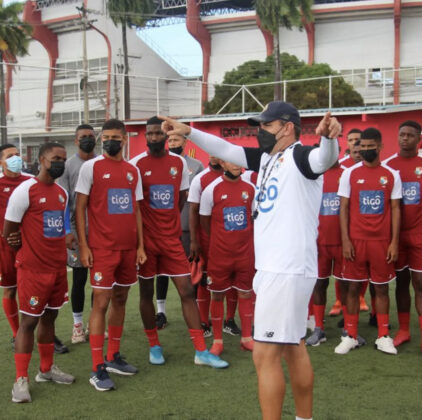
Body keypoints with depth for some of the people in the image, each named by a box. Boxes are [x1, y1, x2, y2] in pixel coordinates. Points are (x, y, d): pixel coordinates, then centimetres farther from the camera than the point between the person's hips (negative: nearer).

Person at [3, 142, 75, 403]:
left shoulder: (62, 193, 10)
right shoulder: (25, 190, -13)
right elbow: (8, 232, -7)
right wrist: (30, 245, 4)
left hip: (58, 267, 7)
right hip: (33, 268, -7)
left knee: (50, 317, 16)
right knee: (29, 321, -1)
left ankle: (47, 369, 29)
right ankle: (21, 379, 8)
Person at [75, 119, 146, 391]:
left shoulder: (133, 171, 11)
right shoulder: (91, 167, -3)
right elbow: (80, 208, -3)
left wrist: (140, 245, 9)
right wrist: (83, 246, -10)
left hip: (128, 247, 5)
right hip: (102, 248, -5)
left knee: (120, 299, 11)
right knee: (101, 303, -6)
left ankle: (113, 357, 24)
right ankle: (97, 370, 0)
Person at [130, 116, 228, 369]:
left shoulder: (179, 162, 4)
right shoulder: (137, 164, -6)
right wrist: (142, 228, -4)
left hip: (171, 237, 2)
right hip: (146, 237, -2)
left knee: (187, 291, 0)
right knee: (147, 292, 7)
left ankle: (201, 351, 5)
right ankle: (154, 346, 24)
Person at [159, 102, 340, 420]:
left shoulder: (301, 157, -13)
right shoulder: (266, 158, 13)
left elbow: (326, 158, -35)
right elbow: (224, 149, 16)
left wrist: (329, 137, -56)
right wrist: (189, 132, 5)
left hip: (289, 271, -10)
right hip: (272, 269, 10)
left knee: (265, 354, -5)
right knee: (293, 348, 18)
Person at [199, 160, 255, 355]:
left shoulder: (250, 188, 2)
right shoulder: (212, 189, -7)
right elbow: (204, 220, 1)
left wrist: (245, 238, 7)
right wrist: (220, 240, 7)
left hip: (245, 252, 3)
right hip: (219, 253, -2)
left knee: (245, 294, 8)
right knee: (217, 295, 5)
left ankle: (246, 338, 20)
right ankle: (217, 341, 16)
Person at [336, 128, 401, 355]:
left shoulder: (392, 175, 2)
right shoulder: (349, 174, 1)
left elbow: (395, 209, 3)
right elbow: (344, 208, 1)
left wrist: (394, 242, -3)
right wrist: (345, 240, -7)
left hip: (382, 241, 1)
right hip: (356, 240, 0)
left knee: (381, 287, 7)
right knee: (353, 287, 5)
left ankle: (383, 337, 17)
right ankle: (351, 336, 14)